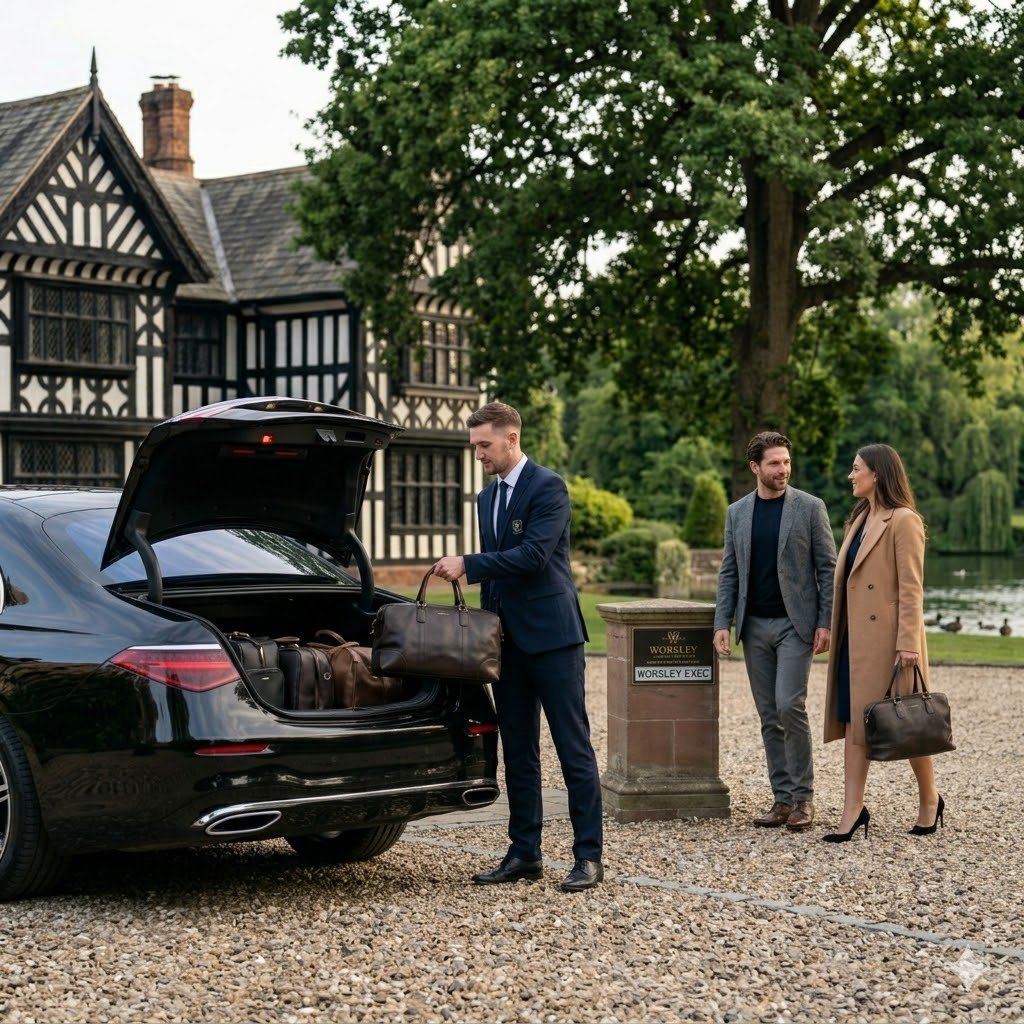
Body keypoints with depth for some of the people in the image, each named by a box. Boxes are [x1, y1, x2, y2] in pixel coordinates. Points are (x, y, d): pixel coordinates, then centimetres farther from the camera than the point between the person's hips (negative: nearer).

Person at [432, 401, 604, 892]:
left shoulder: (548, 487, -9)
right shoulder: (487, 497, 16)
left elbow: (533, 554, -20)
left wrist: (467, 565, -20)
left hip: (551, 635, -8)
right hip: (508, 640, 8)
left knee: (574, 749, -4)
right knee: (518, 753, 10)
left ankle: (588, 856, -1)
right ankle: (524, 853, 16)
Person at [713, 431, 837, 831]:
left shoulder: (810, 508, -1)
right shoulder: (737, 513, 9)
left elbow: (828, 568, -2)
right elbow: (729, 573, 11)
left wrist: (825, 623, -9)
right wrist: (722, 623, 0)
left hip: (795, 624, -4)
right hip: (755, 626, 4)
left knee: (789, 706, -14)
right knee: (769, 716, 5)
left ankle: (803, 797, -1)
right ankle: (783, 798, 12)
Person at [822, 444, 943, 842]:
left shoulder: (903, 521, -10)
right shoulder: (860, 519, 16)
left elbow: (911, 587, -15)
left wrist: (908, 643, -20)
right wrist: (837, 632, 14)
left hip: (887, 637, -8)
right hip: (856, 637, 8)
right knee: (853, 720, 4)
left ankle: (929, 801, 20)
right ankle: (853, 810, 4)